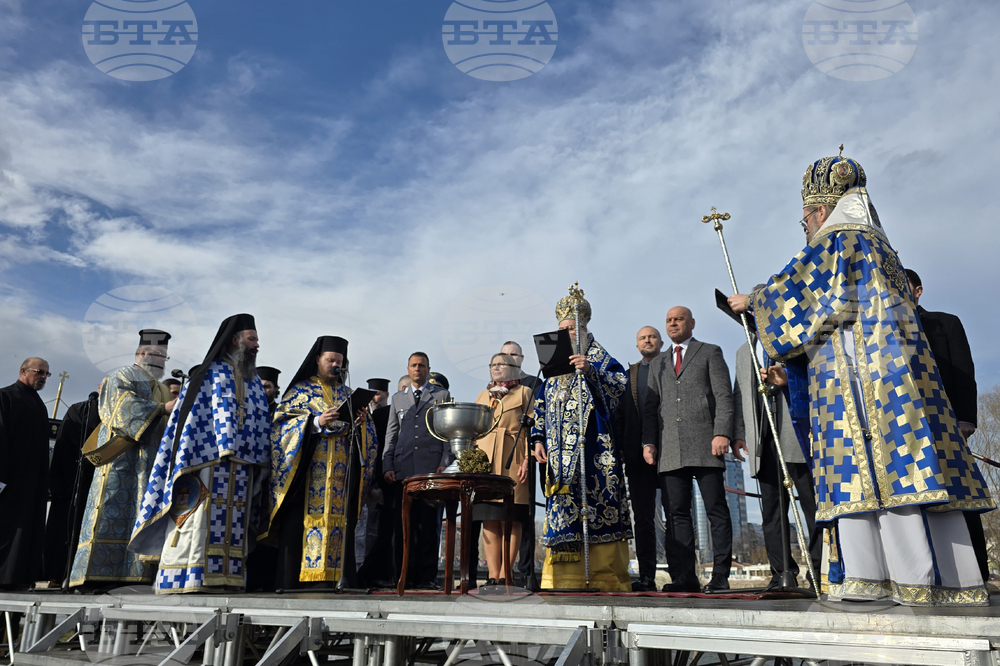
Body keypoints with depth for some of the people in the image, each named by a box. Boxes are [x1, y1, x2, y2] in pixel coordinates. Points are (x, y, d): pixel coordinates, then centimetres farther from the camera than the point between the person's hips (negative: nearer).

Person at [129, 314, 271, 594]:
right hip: (209, 464, -5)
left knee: (233, 525, 3)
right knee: (198, 522, -8)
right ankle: (184, 580, -4)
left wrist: (260, 462, 10)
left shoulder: (254, 383, 21)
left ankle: (225, 578, 5)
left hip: (242, 468, 6)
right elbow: (191, 415, -4)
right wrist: (187, 461, -13)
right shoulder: (210, 374, 3)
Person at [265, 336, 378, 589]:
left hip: (341, 471, 3)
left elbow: (362, 435, 17)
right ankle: (294, 578, -4)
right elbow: (283, 424, -4)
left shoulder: (348, 394, 19)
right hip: (306, 472, -3)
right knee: (302, 519, -9)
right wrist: (316, 422, -18)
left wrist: (361, 422, -6)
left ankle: (335, 577, 1)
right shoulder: (300, 390, 7)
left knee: (340, 520, -2)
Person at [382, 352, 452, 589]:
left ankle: (427, 576, 4)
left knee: (428, 523, -3)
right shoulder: (397, 399, 20)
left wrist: (445, 463, -5)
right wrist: (387, 467, 6)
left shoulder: (442, 396, 12)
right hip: (403, 469, 2)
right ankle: (403, 575, 9)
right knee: (402, 523, 1)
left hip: (431, 468, -2)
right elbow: (391, 435, 17)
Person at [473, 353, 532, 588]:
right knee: (489, 520, 0)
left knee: (510, 520, -6)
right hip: (484, 460, 4)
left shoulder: (524, 392, 10)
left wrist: (527, 459, -10)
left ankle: (505, 575, -3)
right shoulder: (483, 396, 23)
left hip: (511, 460, -4)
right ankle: (493, 575, 2)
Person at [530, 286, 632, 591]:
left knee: (598, 503, -8)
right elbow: (541, 405, 18)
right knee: (563, 506, 0)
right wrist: (539, 439, 8)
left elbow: (621, 383, -8)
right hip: (561, 451, 5)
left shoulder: (599, 358, 8)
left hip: (593, 448, -4)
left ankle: (607, 577, -4)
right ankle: (565, 578, 3)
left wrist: (591, 371, -21)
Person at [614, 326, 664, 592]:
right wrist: (619, 448, 3)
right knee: (642, 518, 4)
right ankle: (646, 577, 8)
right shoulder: (627, 374, 17)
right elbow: (619, 415, 13)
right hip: (638, 454, 3)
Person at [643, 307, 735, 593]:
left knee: (716, 510, -4)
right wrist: (648, 441, 5)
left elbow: (724, 396, 2)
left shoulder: (710, 353, 12)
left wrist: (722, 433, -11)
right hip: (671, 450, 4)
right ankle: (684, 576, 3)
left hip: (705, 445, -4)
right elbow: (650, 407, 19)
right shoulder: (657, 364, 24)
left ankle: (720, 576, 1)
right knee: (678, 513, 1)